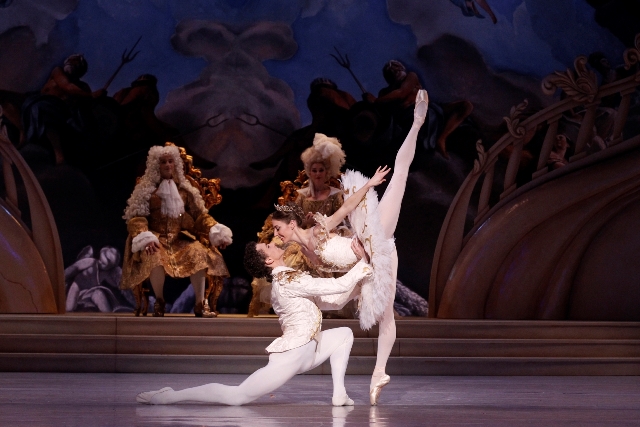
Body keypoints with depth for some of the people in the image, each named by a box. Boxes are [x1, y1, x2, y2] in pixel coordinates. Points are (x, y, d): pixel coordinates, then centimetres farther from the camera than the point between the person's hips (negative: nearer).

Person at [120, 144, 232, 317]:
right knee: (154, 256, -38)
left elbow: (200, 214, 12)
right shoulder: (146, 189, 5)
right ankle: (159, 301, -16)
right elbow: (137, 217, -5)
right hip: (157, 238, -3)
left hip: (181, 238, 3)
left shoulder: (184, 190, 15)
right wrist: (145, 238, -24)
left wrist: (217, 233, -4)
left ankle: (200, 304, -22)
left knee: (199, 253, -29)